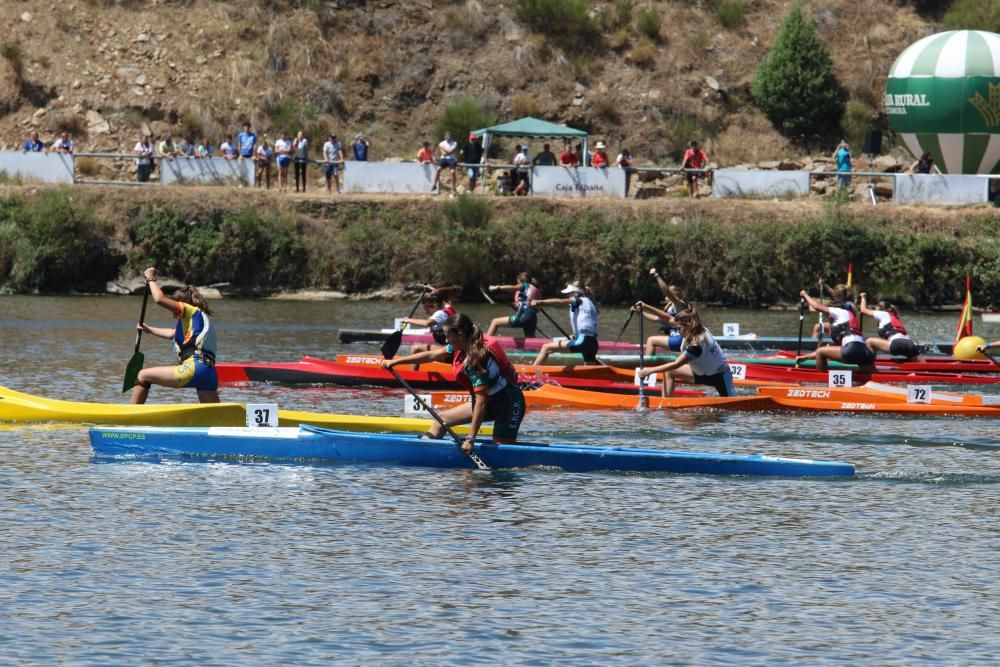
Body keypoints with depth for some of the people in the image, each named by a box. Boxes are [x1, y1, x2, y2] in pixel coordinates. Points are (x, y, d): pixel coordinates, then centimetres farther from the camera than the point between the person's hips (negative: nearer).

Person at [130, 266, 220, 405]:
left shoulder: (191, 310, 8)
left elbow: (160, 299, -4)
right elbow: (172, 333, 49)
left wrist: (151, 279, 11)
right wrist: (149, 330, 59)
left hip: (194, 368, -8)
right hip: (210, 373, 8)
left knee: (143, 376, 2)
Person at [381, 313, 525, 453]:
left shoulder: (477, 360, -28)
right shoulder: (463, 347, -2)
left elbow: (481, 402, -29)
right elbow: (431, 355, 10)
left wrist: (470, 439, -28)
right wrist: (395, 361, 13)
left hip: (508, 404, -9)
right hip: (492, 401, 9)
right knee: (442, 419, 9)